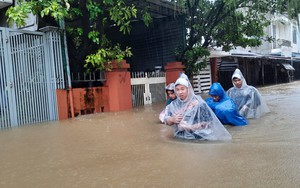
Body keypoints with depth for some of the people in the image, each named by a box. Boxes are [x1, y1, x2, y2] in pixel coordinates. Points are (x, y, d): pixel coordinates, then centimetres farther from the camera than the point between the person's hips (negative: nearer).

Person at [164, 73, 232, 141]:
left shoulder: (198, 103, -11)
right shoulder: (174, 104, 3)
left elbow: (207, 122, -11)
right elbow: (166, 121, 8)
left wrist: (190, 126, -18)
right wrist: (172, 119, -14)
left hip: (197, 135, -3)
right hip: (180, 136, 3)